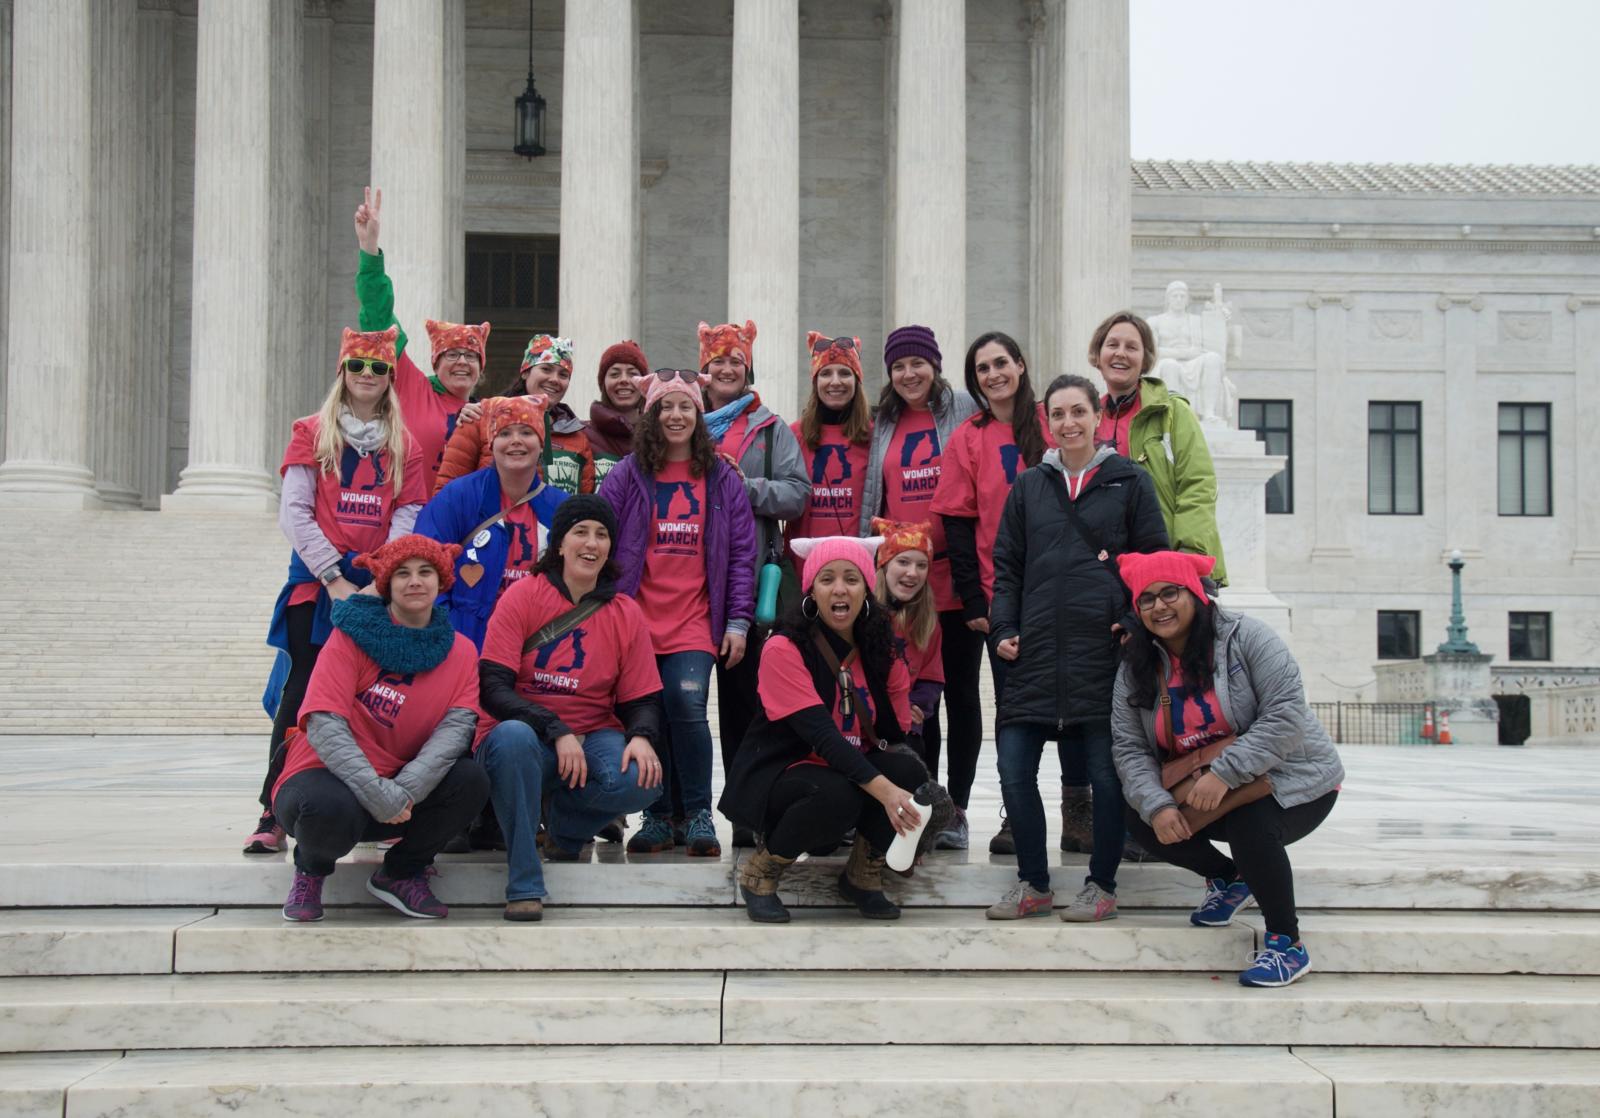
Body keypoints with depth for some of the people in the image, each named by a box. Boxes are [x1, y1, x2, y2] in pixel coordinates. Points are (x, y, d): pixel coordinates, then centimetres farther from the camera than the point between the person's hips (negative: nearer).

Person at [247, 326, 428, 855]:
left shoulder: (405, 445, 12)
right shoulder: (312, 432, 6)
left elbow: (407, 517, 5)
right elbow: (294, 513, -1)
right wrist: (335, 578, -10)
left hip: (379, 588, 2)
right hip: (316, 582, -2)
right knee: (301, 692, -5)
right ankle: (274, 814, -1)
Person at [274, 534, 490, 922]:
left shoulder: (460, 651, 2)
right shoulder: (352, 635, -9)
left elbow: (458, 724, -12)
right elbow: (324, 724, -18)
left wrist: (405, 790, -29)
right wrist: (377, 794, -30)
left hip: (401, 783, 3)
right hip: (328, 775, -3)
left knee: (471, 780, -23)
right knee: (330, 809, -37)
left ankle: (401, 873, 3)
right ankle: (311, 869, 3)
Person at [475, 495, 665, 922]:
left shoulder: (626, 614, 5)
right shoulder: (522, 597, -4)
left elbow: (641, 699, 7)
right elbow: (492, 687, -12)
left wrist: (641, 737, -18)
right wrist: (557, 732, -25)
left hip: (593, 737, 2)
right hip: (523, 732, -2)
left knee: (641, 779, -29)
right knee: (513, 738, -38)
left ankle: (565, 826, 6)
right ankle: (524, 885, -25)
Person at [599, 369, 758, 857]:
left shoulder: (722, 479, 8)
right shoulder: (626, 476, 5)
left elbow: (741, 554, 7)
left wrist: (738, 621, 1)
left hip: (695, 622, -1)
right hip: (636, 619, 1)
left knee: (688, 707, -15)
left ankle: (699, 816, -2)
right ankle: (657, 818, 14)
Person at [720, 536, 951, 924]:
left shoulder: (882, 651, 1)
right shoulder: (784, 649, -17)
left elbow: (898, 732, 5)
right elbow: (821, 734, -27)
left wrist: (912, 784, -13)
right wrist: (882, 789, -37)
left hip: (850, 769, 5)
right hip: (777, 774, -5)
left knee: (907, 771, -24)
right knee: (837, 795, -36)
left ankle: (862, 875, 1)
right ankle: (761, 872, -8)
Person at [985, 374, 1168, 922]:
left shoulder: (1130, 482, 6)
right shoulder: (1028, 486, 15)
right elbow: (1006, 565, 16)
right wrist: (1003, 628, 4)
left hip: (1105, 650, -3)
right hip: (1035, 651, 3)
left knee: (1106, 770, 0)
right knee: (1013, 767, -1)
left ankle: (1101, 885, 16)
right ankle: (1033, 884, 14)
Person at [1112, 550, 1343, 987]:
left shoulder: (1246, 636, -16)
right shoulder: (1136, 667, -1)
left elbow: (1286, 716, -25)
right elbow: (1128, 747, -6)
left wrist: (1225, 772, -34)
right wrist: (1156, 804, -25)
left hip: (1292, 781, -6)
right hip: (1199, 792, 6)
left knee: (1249, 825, -35)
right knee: (1140, 820, -14)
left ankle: (1288, 945, -14)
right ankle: (1228, 878, 11)